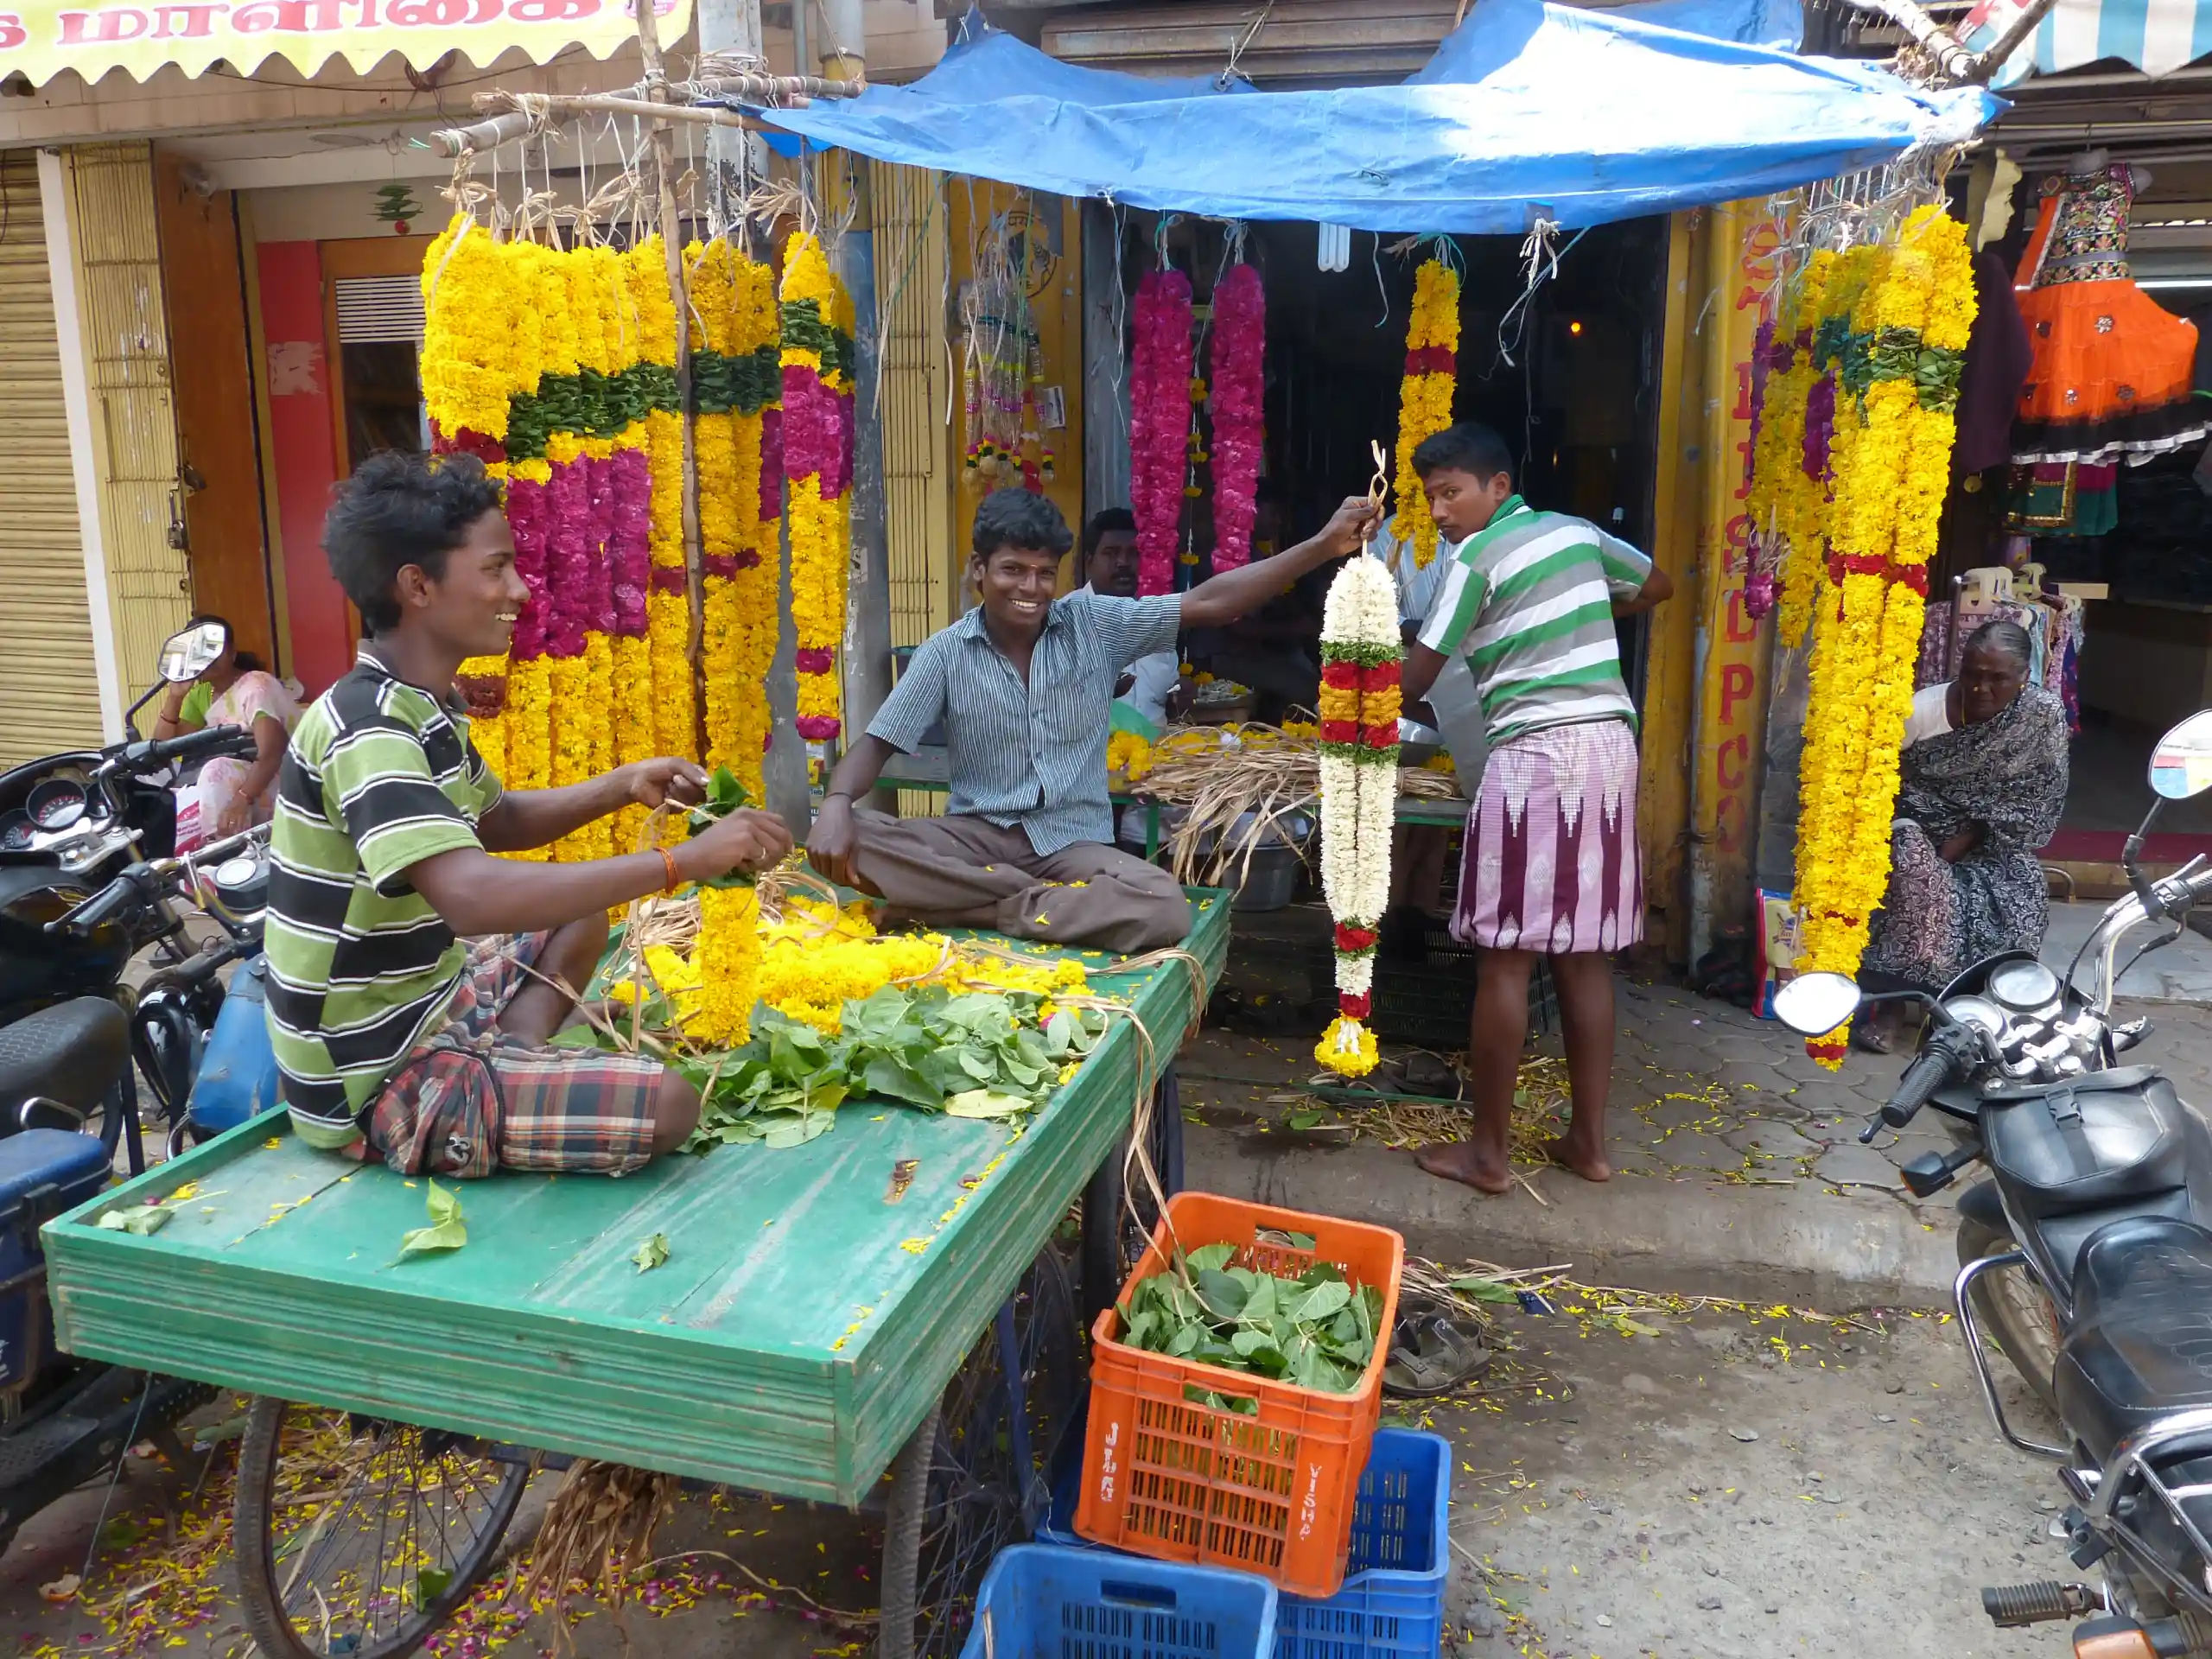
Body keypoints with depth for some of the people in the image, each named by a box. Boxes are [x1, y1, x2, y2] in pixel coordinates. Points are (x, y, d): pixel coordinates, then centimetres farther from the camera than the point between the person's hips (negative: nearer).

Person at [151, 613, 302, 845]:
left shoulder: (256, 686, -15)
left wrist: (242, 799, -46)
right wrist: (175, 696, -7)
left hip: (283, 784, -7)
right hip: (239, 783, 7)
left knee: (217, 772, -30)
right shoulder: (199, 694, 9)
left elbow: (271, 754, -31)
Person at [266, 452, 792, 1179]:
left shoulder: (420, 707, 6)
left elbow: (495, 822, 22)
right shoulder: (368, 731, -26)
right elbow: (472, 896, -41)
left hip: (416, 1014, 10)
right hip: (377, 1084, -10)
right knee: (668, 1102, -21)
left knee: (580, 916, 25)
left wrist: (622, 787, 4)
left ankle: (511, 1060, 5)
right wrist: (683, 861, -38)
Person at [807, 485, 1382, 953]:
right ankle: (1034, 899, -24)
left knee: (1165, 910, -32)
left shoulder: (1093, 624, 0)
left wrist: (1324, 546, -14)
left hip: (1072, 840, 0)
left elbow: (1207, 603, -5)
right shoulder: (945, 654, 0)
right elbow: (878, 741, -2)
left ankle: (967, 906, -21)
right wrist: (837, 803, -25)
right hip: (977, 835, 0)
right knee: (846, 841, -27)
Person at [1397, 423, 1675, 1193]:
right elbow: (1657, 584, 31)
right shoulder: (1578, 531, 14)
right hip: (1609, 745, 7)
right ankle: (1589, 1140, 17)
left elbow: (1417, 676, -1)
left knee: (1508, 956, -2)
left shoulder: (1476, 556, -4)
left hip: (1534, 754, -7)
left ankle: (1488, 1151, 5)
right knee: (1584, 952, 11)